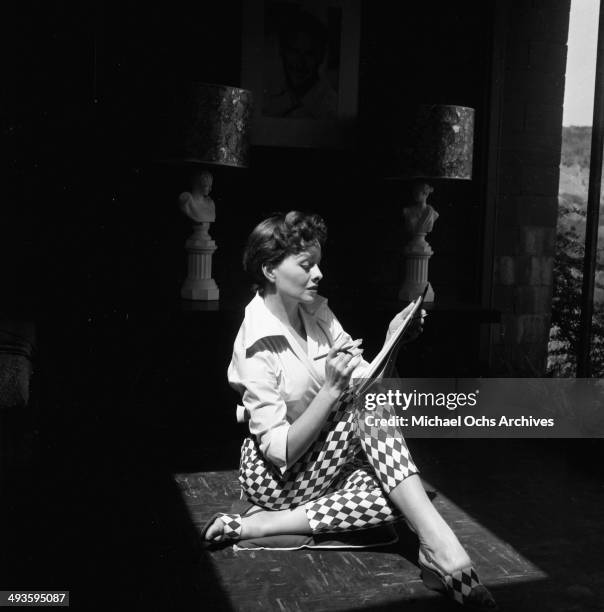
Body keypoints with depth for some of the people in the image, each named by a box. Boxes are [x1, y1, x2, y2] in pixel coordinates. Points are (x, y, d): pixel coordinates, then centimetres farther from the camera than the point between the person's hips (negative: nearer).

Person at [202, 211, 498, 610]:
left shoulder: (318, 312, 0)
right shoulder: (258, 347, -21)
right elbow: (281, 451, -24)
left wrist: (392, 343, -20)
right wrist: (333, 388, -31)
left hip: (323, 465, 7)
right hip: (276, 477, -7)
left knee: (404, 495, -23)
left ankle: (264, 524, -20)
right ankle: (440, 545, -37)